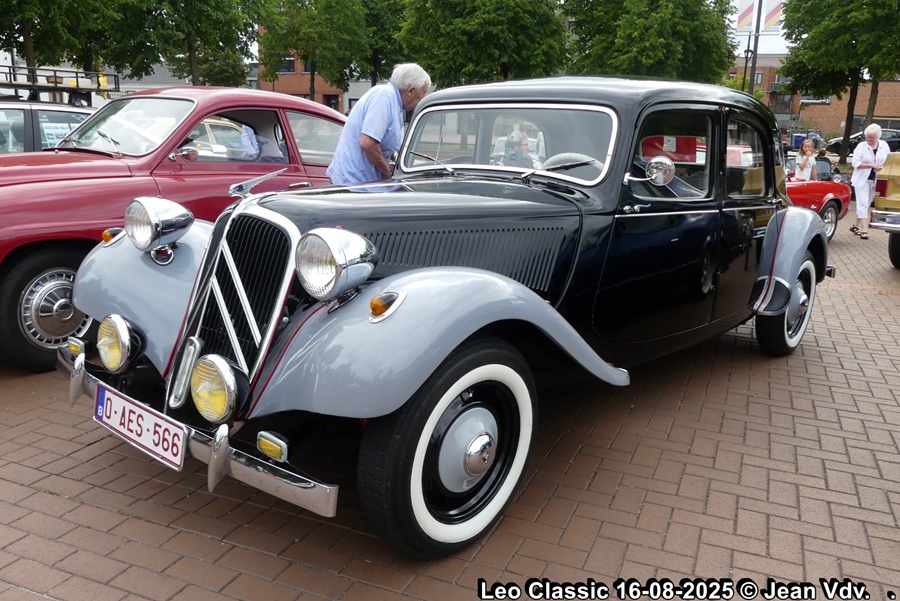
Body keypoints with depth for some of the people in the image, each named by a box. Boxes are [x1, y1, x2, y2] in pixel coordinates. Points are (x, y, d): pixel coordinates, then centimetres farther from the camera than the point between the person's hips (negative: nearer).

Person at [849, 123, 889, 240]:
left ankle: (856, 226, 24)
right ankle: (864, 230, -10)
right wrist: (871, 165, -19)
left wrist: (883, 167, -10)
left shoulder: (884, 145, 3)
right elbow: (855, 163, -11)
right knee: (863, 204, -9)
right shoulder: (861, 146, -7)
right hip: (862, 180, -4)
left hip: (875, 181, 4)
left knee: (866, 204, 11)